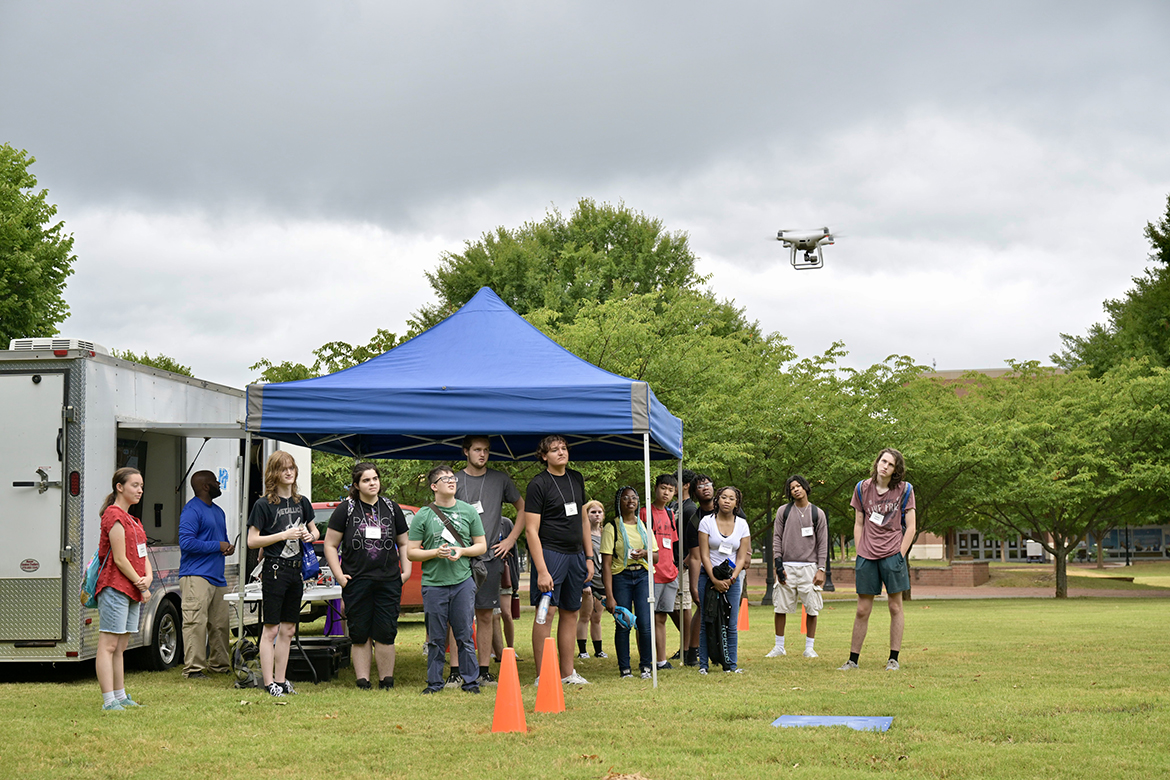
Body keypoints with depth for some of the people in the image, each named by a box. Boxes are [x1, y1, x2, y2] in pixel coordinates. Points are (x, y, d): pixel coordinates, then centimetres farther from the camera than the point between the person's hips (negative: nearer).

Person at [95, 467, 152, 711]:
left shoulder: (131, 520, 20)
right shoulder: (114, 515, -10)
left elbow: (142, 555, 18)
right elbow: (120, 559, -15)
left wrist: (148, 578, -2)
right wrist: (141, 586, -10)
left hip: (132, 591, 10)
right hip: (115, 588, -10)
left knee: (120, 647, 13)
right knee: (108, 645, -8)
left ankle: (120, 697, 18)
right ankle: (109, 701, -11)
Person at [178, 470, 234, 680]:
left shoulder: (218, 511, 22)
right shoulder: (192, 510, -9)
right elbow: (186, 542, -19)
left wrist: (229, 547, 9)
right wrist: (218, 546, -13)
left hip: (217, 577, 9)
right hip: (196, 576, -9)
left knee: (220, 623, 11)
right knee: (196, 622, -12)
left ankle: (219, 664, 21)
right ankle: (193, 668, -10)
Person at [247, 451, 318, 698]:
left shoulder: (302, 502, 11)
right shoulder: (264, 505, -7)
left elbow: (314, 530, 24)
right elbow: (252, 541, -10)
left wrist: (310, 535, 0)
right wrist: (284, 535, -16)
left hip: (296, 570, 6)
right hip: (274, 570, -6)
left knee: (288, 630, 10)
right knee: (271, 629, -4)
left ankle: (280, 680, 17)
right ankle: (269, 683, -1)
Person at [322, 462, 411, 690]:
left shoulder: (392, 509, 13)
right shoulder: (346, 509, 4)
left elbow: (404, 543, 21)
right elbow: (330, 545, 4)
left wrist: (406, 570, 8)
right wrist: (339, 575, -4)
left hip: (388, 582, 2)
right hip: (356, 582, -2)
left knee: (385, 633, -1)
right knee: (360, 634, 1)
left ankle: (386, 681, 7)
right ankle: (363, 682, 7)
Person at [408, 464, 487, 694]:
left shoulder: (468, 511, 8)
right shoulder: (423, 516, 2)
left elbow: (481, 545, 12)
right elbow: (411, 552, 2)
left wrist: (462, 551, -7)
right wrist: (436, 552, -13)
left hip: (463, 582, 1)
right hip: (433, 583, -1)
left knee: (465, 636, 2)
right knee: (436, 638, 4)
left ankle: (470, 681, 10)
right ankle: (434, 682, 13)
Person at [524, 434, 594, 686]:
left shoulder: (576, 479, 13)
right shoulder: (538, 484, -8)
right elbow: (531, 530, -12)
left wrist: (589, 557, 15)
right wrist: (541, 571, -19)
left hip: (575, 555, 7)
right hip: (549, 552, -7)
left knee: (571, 612, 9)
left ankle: (567, 672, 15)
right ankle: (542, 675, -3)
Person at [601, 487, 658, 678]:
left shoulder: (644, 525, 12)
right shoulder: (611, 527, -2)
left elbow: (656, 557, 15)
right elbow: (606, 564, -6)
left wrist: (645, 553, -9)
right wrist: (609, 596, -13)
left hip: (643, 576, 3)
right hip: (620, 577, -3)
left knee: (645, 624, -8)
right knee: (623, 625, -2)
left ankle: (645, 666, 6)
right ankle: (624, 668, 9)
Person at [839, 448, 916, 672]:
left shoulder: (904, 490, 0)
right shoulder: (862, 488, 6)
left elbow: (910, 528, 1)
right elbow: (858, 525, 11)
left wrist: (900, 556, -7)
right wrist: (860, 554, 3)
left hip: (892, 554, -2)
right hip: (867, 556, 2)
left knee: (895, 607, 3)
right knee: (862, 610, 4)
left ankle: (894, 659, 10)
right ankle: (853, 659, 11)